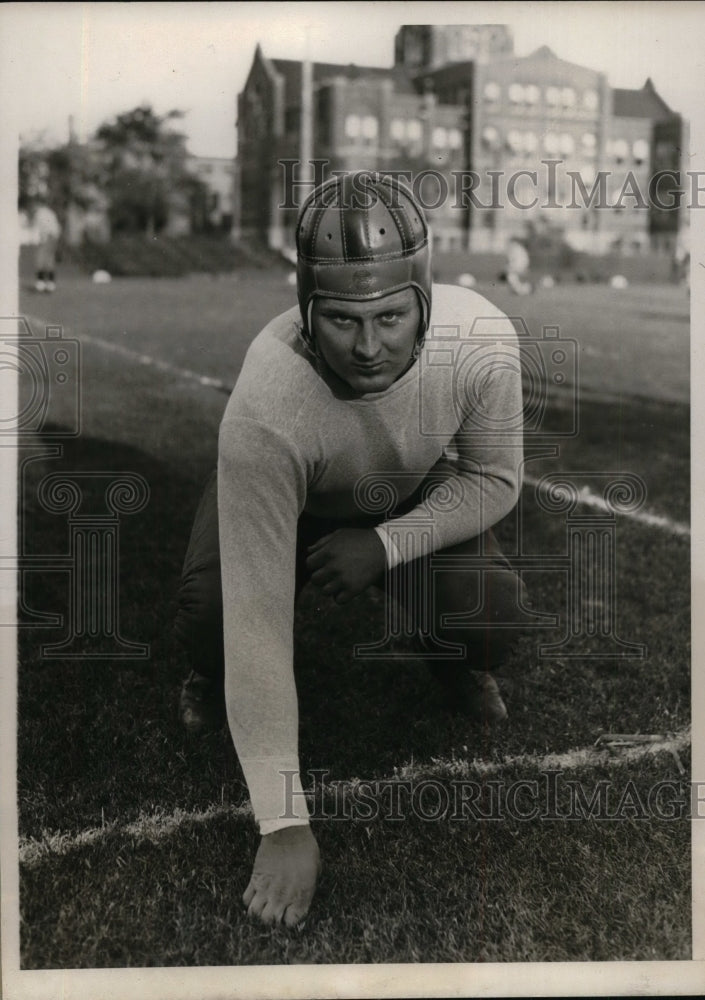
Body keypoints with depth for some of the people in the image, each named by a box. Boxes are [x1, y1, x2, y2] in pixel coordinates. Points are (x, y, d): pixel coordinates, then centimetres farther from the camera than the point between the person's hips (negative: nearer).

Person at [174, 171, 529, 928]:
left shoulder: (483, 341, -35)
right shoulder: (266, 407, -43)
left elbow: (494, 480, -14)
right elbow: (258, 618, -41)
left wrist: (388, 543, -30)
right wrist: (285, 824, -40)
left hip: (420, 495, 2)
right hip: (291, 497, -1)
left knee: (494, 613, -24)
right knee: (210, 613, -29)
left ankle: (455, 663, 15)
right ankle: (216, 678, 11)